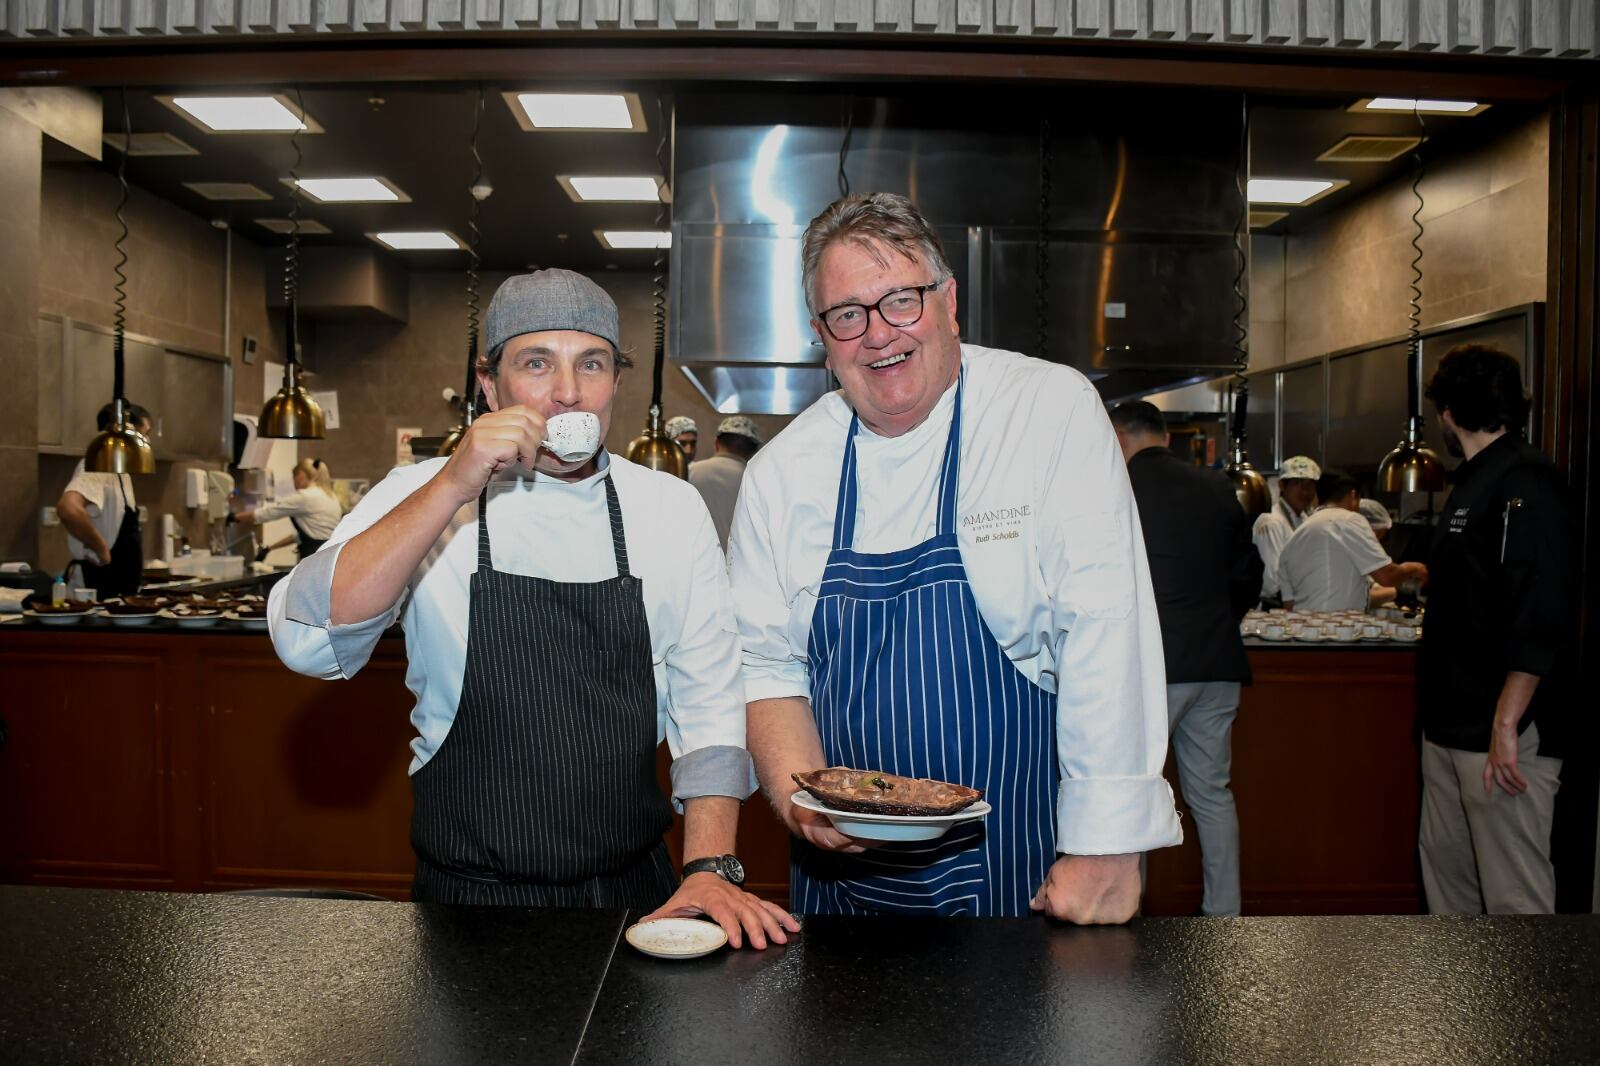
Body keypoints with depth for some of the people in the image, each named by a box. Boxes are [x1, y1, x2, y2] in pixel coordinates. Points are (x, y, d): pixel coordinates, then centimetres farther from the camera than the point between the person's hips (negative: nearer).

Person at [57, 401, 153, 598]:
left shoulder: (118, 470, 13)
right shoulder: (97, 468, -16)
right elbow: (68, 509, -36)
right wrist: (101, 548, -25)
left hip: (119, 592, 9)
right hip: (97, 593, -9)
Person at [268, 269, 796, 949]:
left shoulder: (672, 509, 1)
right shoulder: (421, 497, -2)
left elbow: (707, 705, 2)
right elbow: (307, 642, -17)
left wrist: (709, 868, -9)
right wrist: (452, 489, -24)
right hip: (470, 895, -1)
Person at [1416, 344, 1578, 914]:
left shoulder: (1525, 483, -14)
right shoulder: (1475, 482, 16)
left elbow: (1540, 618, -23)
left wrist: (1506, 725, -24)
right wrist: (1428, 575, 44)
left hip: (1504, 736, -10)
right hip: (1451, 727, 10)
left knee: (1514, 896, -4)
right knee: (1445, 867, 16)